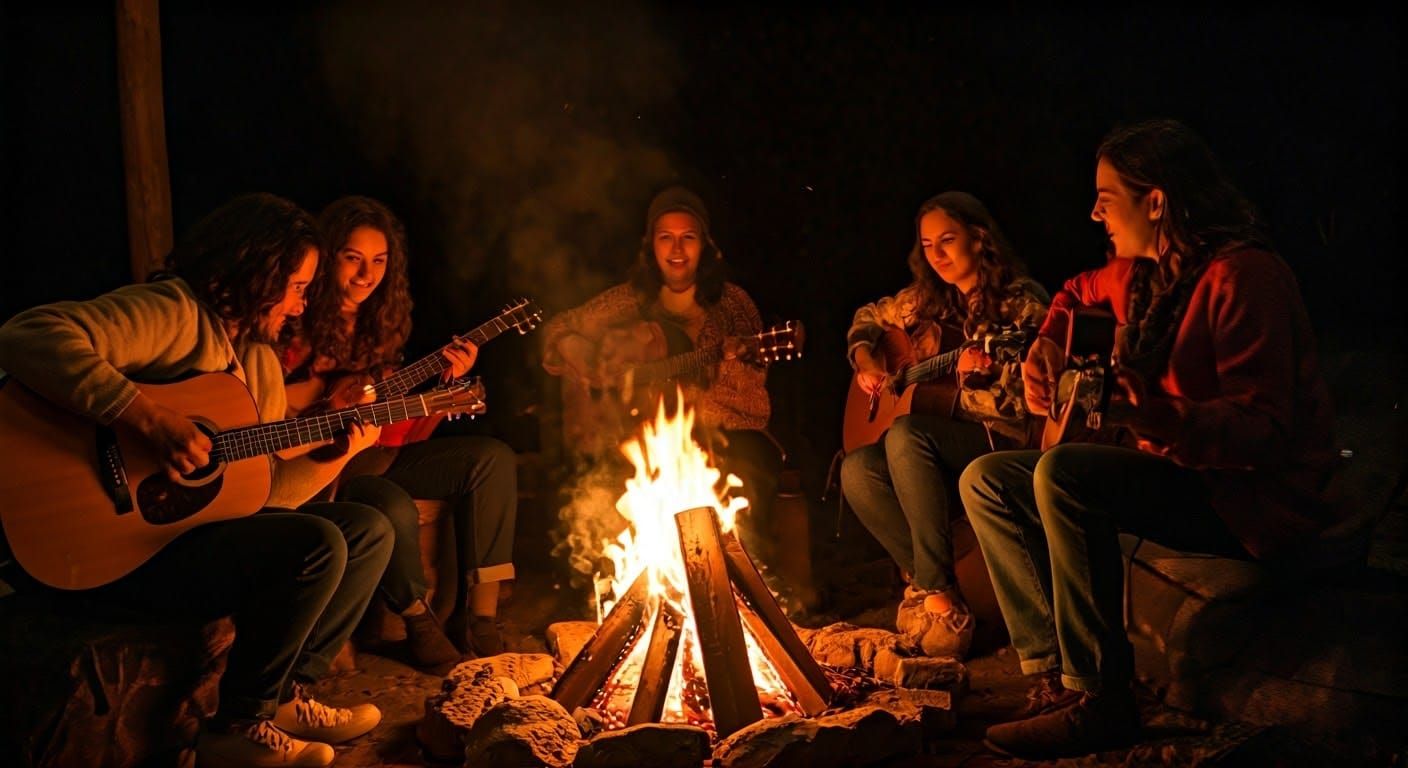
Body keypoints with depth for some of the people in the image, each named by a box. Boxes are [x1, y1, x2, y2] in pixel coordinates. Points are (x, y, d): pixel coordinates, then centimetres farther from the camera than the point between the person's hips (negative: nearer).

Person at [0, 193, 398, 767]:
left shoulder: (260, 362, 14)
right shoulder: (175, 313, -15)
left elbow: (265, 492, 13)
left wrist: (340, 451, 0)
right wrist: (152, 420, -34)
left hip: (210, 524, 10)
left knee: (370, 530, 8)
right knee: (316, 544, -26)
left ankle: (286, 697, 9)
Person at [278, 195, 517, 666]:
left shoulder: (379, 323, 9)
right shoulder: (298, 322, -11)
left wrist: (446, 379, -6)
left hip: (376, 452, 7)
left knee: (493, 459, -8)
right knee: (394, 506, -36)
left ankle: (477, 615, -10)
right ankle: (420, 623, -7)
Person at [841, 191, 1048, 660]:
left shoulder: (1022, 304, -5)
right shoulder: (925, 301, 12)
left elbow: (1026, 404, -10)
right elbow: (867, 318, 29)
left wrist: (981, 377, -28)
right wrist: (865, 359, 10)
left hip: (1001, 446, -6)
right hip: (939, 459, 6)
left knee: (905, 434, -34)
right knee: (856, 471, -23)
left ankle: (933, 587, -27)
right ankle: (931, 583, -16)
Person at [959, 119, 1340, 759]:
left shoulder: (1240, 276, -19)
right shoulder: (1141, 273, 7)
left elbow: (1263, 435, -25)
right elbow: (1078, 293, 32)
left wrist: (1147, 414, -40)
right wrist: (1048, 346, 12)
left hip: (1251, 497, -9)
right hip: (1172, 473, 9)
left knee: (1063, 474, -31)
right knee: (986, 481, 2)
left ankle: (1099, 701, -23)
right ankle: (1053, 676, -8)